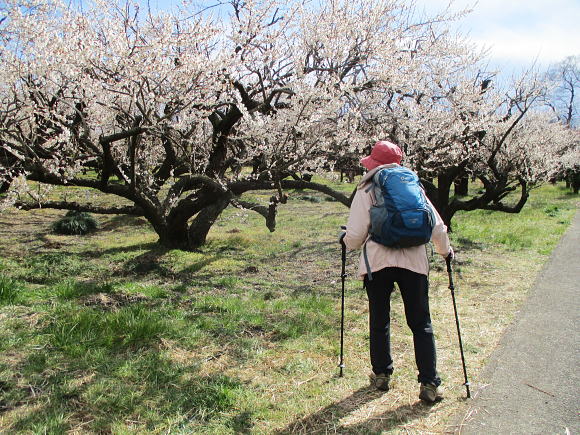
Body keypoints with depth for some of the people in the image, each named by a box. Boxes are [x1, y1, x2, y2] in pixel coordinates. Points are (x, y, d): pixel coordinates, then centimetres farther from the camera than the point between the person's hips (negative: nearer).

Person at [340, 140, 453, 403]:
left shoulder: (366, 192, 1)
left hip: (377, 262, -2)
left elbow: (355, 235, -4)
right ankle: (429, 384, 8)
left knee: (379, 321, 14)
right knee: (421, 323, 9)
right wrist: (445, 251, 26)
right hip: (414, 262, 2)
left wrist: (346, 241, 18)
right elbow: (437, 227, 9)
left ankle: (381, 374, 25)